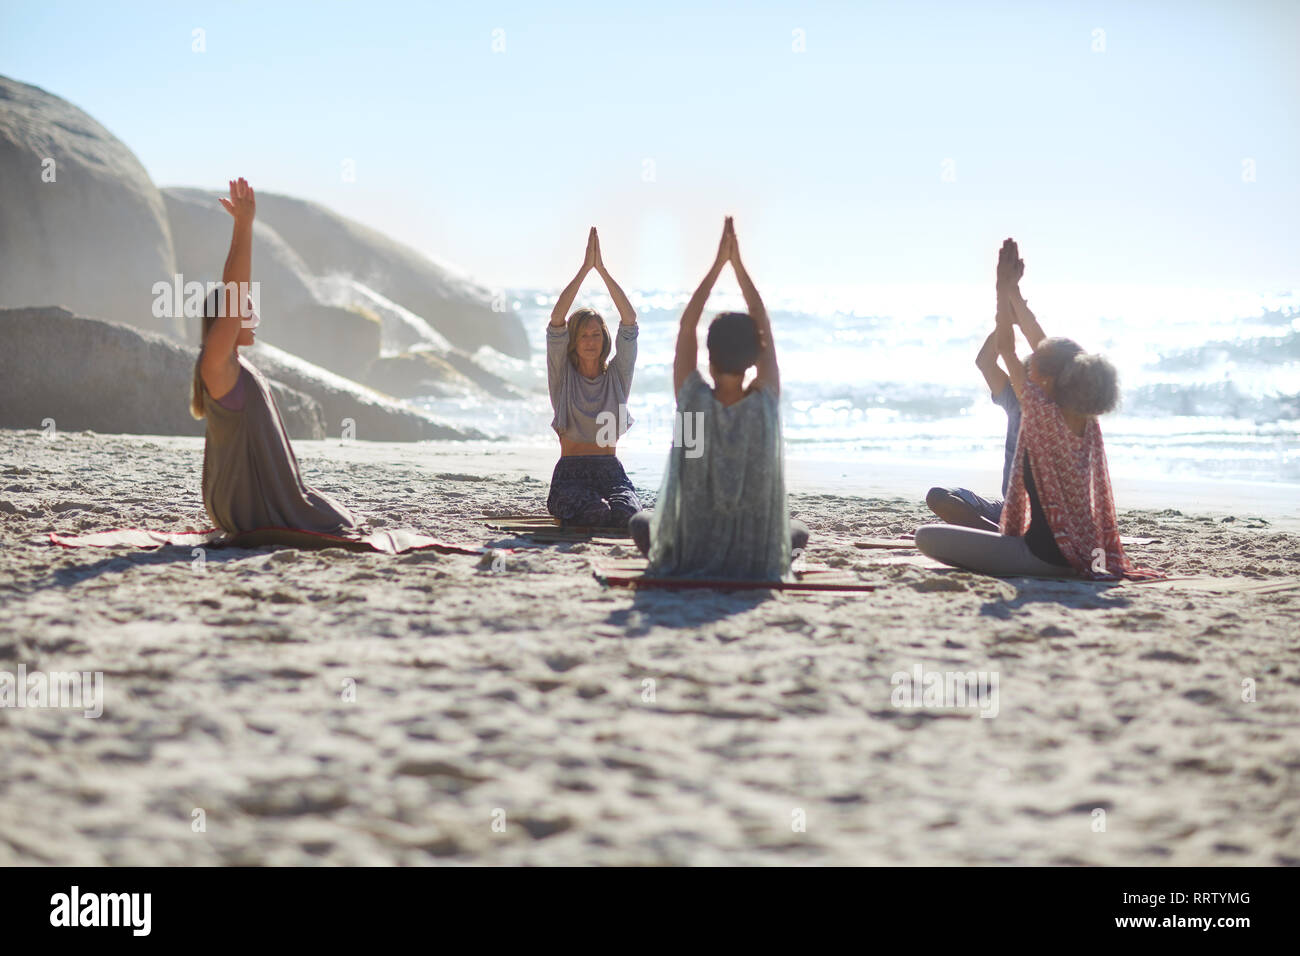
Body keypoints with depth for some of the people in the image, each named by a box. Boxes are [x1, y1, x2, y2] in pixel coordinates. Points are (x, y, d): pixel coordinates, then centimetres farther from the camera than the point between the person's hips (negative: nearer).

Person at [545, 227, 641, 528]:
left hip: (611, 472, 2)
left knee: (626, 512, -32)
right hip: (570, 473, -2)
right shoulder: (562, 376, 7)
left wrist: (602, 269, -6)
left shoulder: (616, 376, 11)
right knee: (596, 513, -35)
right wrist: (585, 268, -10)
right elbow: (556, 320, -6)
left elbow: (629, 320, 0)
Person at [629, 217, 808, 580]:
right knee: (798, 532, 35)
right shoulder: (765, 405, -13)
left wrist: (718, 263, 2)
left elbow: (686, 326, -2)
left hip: (688, 555, 0)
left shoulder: (694, 401, -14)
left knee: (640, 522, 32)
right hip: (757, 560, 1)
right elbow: (764, 330, 1)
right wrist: (737, 264, 4)